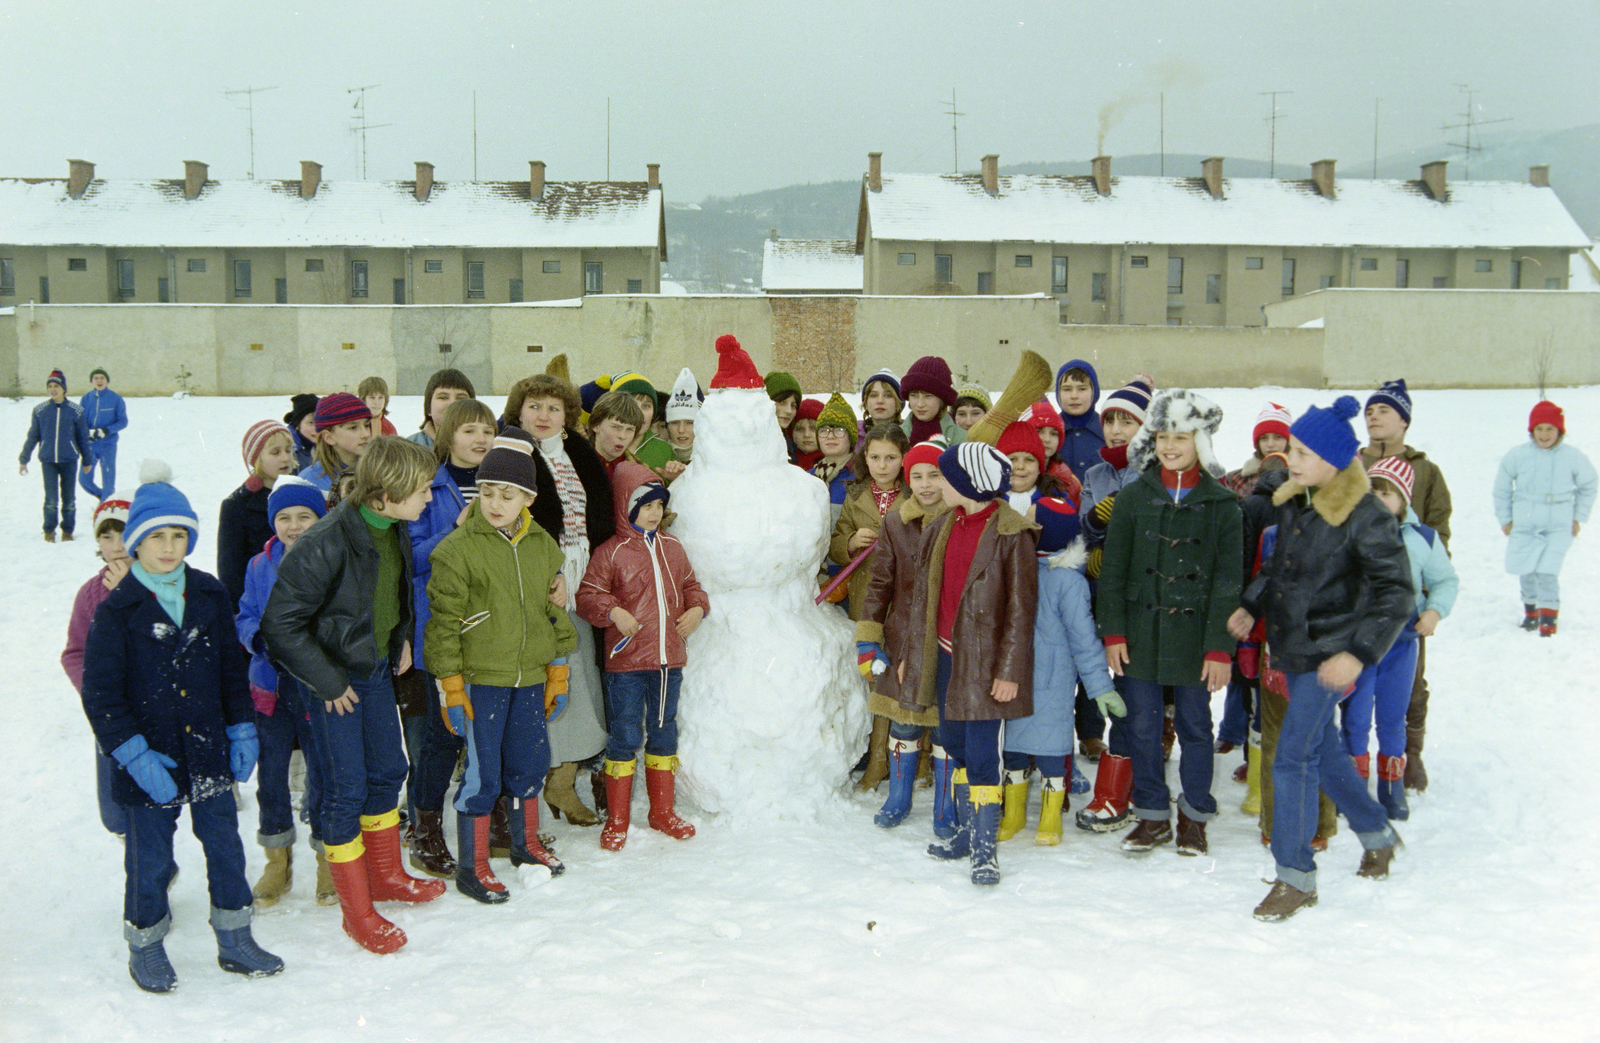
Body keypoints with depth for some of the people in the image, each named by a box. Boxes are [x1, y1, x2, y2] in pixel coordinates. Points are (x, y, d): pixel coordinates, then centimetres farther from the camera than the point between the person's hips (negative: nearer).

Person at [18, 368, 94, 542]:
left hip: (69, 460, 0)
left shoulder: (76, 410, 1)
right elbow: (32, 437, 10)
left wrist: (87, 460, 12)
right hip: (48, 461, 0)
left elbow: (83, 437, 8)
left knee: (69, 499, 5)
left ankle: (67, 530, 19)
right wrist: (23, 460, 12)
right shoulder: (39, 410, 2)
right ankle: (49, 530, 11)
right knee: (51, 499, -6)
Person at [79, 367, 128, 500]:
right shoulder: (86, 399, 2)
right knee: (84, 480, 5)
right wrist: (88, 433, -18)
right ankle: (103, 498, 31)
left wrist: (106, 430, -20)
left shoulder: (115, 399, -4)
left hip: (108, 445, -3)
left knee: (108, 482, -1)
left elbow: (123, 421, -4)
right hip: (90, 445, 3)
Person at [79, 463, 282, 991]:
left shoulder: (209, 595, 2)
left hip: (208, 749, 4)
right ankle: (146, 944, 28)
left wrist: (242, 729, 7)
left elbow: (232, 667, 11)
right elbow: (100, 694, -10)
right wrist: (135, 753, -16)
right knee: (152, 857, 7)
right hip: (150, 758, -3)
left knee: (225, 843, 10)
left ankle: (234, 939, 25)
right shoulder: (116, 610, -10)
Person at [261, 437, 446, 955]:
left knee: (388, 770, 18)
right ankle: (356, 910, 14)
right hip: (333, 679, -8)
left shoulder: (394, 529, -4)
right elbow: (280, 624, -24)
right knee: (346, 786, -1)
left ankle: (386, 874, 38)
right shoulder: (326, 544, -28)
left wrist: (402, 637, 7)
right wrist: (328, 681, -19)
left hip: (378, 668, 8)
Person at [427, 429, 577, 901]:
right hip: (479, 679, -5)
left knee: (530, 762, 17)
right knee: (482, 773, -1)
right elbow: (444, 621, -10)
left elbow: (554, 610, 14)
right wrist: (450, 685, -11)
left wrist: (558, 669, 13)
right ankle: (471, 868, 14)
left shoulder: (542, 545, 6)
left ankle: (525, 842, 37)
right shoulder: (457, 549, -11)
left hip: (529, 677, 5)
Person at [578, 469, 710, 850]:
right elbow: (587, 597, -5)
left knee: (664, 732, 14)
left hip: (669, 659, 5)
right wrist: (613, 612, -21)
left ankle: (663, 812, 28)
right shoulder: (610, 552, -6)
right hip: (627, 661, -5)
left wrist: (697, 608, 0)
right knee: (625, 737, 0)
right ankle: (617, 820, 13)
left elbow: (690, 585, 19)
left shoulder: (672, 548, 10)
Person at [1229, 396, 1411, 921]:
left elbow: (1397, 593, -17)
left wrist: (1359, 653, -24)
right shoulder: (1294, 502, 5)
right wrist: (1250, 605, 11)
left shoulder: (1366, 517, -17)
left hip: (1326, 656, -8)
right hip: (1292, 647, 8)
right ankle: (1377, 833, 41)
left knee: (1293, 759, -8)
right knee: (1323, 748, 19)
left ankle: (1296, 877, 5)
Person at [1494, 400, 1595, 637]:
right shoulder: (1517, 456, -4)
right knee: (1525, 571, 7)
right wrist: (1504, 519, 10)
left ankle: (1548, 617, -3)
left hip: (1559, 526, -2)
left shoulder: (1574, 457, -4)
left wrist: (1579, 519, 9)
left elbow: (1587, 487, 13)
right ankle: (1531, 608, 32)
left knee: (1547, 571, -14)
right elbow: (1501, 489, 11)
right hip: (1524, 525, 2)